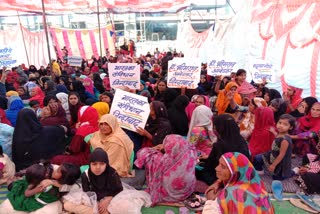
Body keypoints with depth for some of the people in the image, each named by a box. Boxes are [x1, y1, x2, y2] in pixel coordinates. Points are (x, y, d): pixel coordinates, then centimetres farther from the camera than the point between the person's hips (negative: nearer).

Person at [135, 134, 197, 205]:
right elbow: (190, 146, 0)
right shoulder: (190, 155, -26)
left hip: (165, 197, -3)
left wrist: (154, 149, -1)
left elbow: (143, 154, -18)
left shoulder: (162, 161, -35)